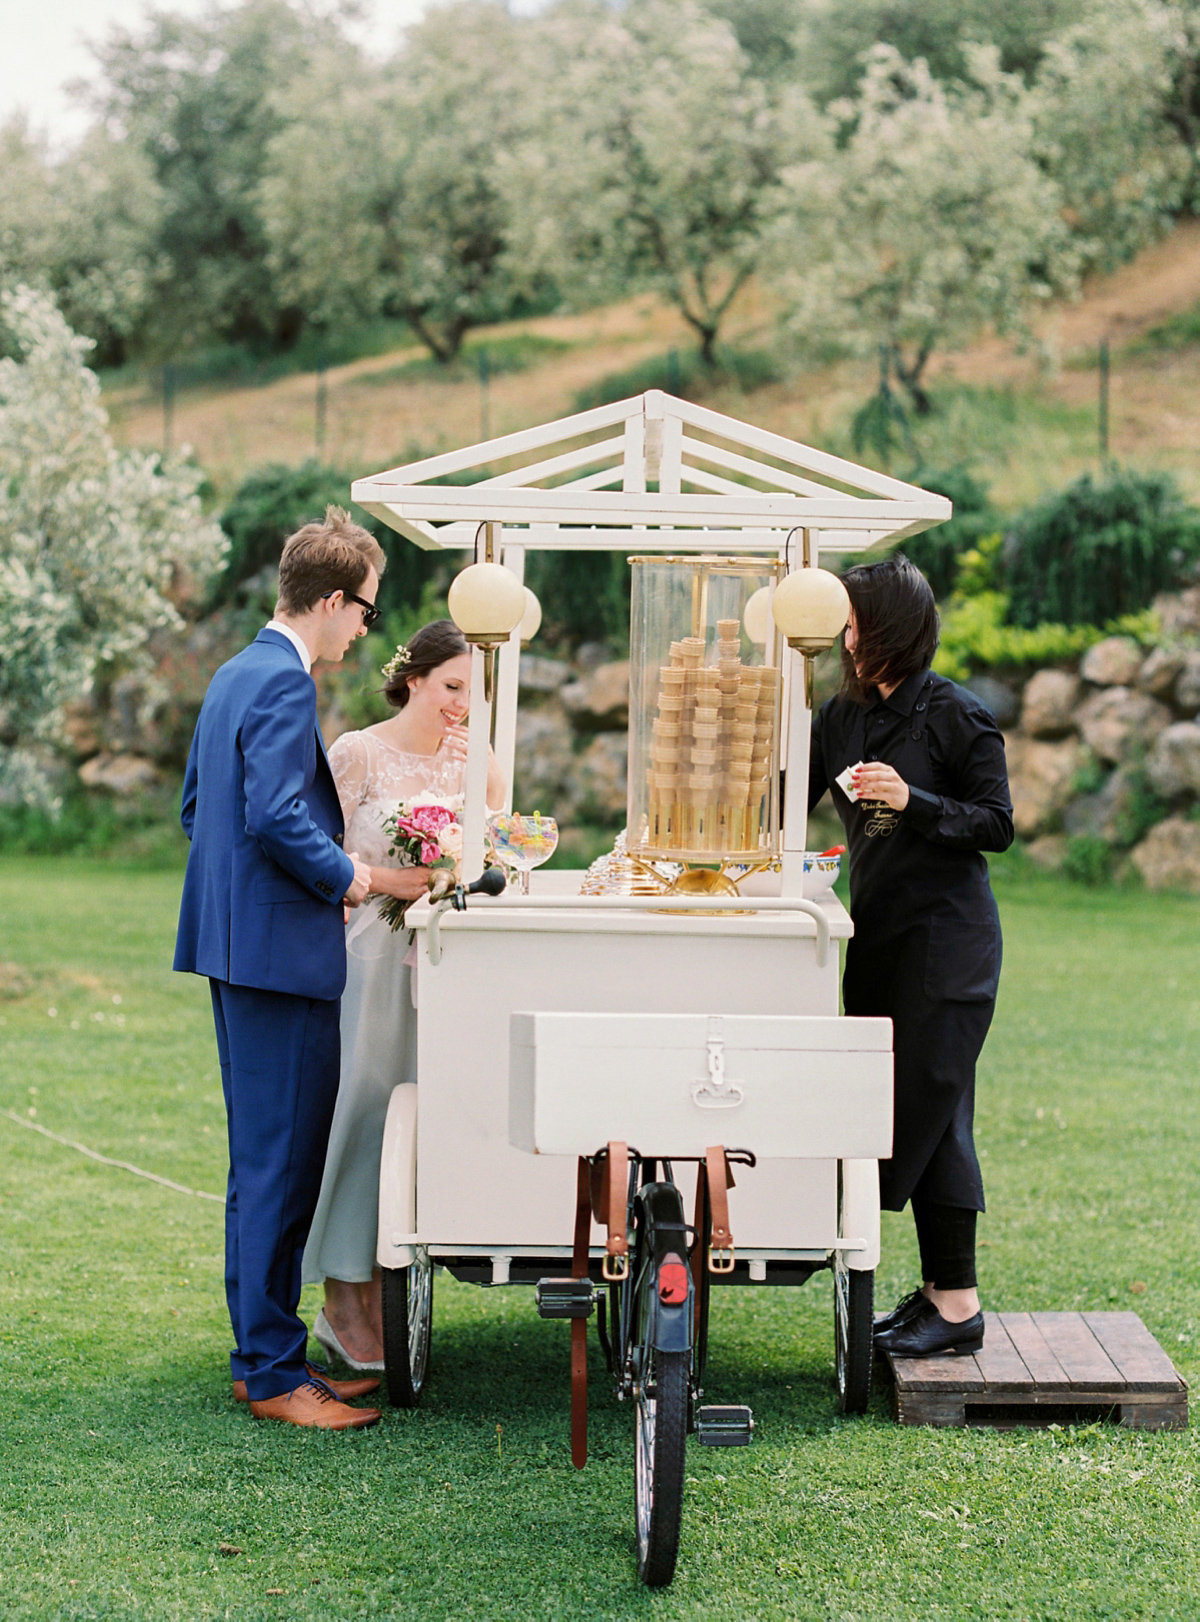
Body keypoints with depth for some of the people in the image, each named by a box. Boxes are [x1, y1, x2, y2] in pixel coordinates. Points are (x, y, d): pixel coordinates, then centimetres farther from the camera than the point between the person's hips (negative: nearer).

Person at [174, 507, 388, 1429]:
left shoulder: (236, 675, 16)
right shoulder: (283, 684, -15)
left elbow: (198, 805, 22)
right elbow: (275, 815, -25)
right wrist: (345, 876, -10)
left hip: (240, 942, 11)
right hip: (279, 948, -11)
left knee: (273, 1162, 15)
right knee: (278, 1164, -6)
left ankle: (271, 1354, 21)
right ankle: (270, 1373, -1)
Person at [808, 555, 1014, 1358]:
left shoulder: (958, 715, -9)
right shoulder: (843, 718, 11)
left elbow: (998, 825, -10)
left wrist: (912, 801, -22)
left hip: (948, 939, -7)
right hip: (879, 936, 7)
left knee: (929, 1110, -9)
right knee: (893, 1107, 7)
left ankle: (959, 1304, -3)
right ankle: (938, 1289, 15)